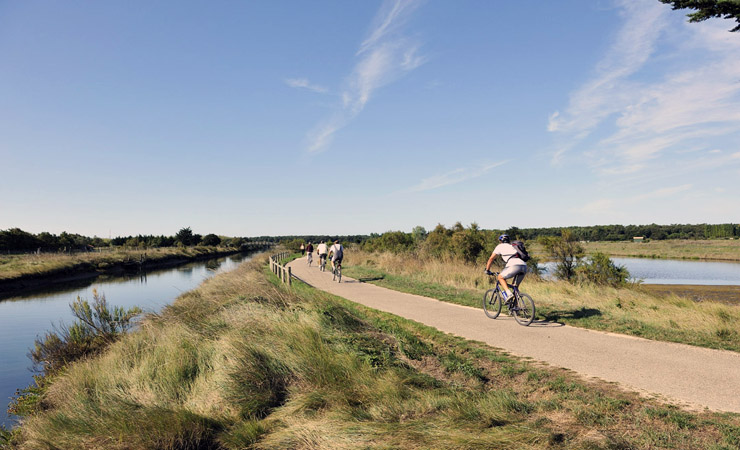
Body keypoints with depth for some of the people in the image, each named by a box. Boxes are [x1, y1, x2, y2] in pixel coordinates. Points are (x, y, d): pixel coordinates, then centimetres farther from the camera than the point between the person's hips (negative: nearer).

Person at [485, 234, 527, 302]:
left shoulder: (500, 246, 20)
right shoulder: (513, 246, 37)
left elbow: (491, 258, 20)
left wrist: (487, 270, 30)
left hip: (514, 266, -6)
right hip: (524, 266, 6)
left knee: (500, 277, 14)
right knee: (515, 286, 21)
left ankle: (509, 294, -4)